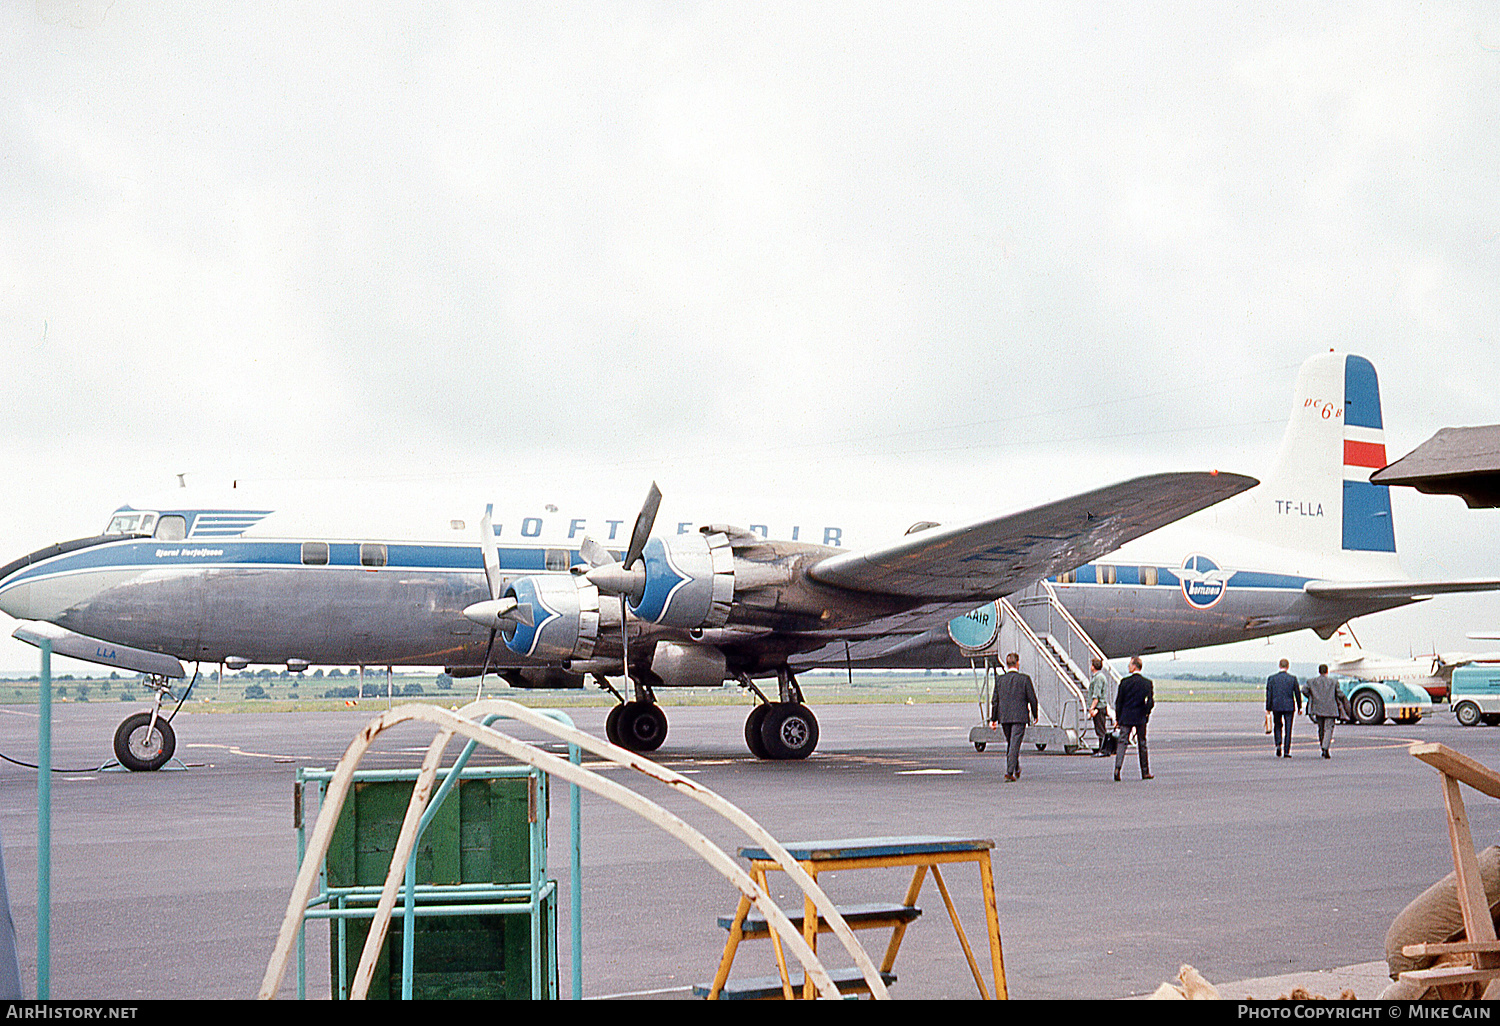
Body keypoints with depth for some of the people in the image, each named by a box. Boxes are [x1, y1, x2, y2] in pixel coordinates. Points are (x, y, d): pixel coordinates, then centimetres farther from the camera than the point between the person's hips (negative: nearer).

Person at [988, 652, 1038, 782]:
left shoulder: (999, 679, 2)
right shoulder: (1024, 679, -7)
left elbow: (994, 701, 4)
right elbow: (1032, 699, -4)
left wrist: (993, 719, 9)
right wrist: (1035, 715, 10)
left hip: (1004, 717, 4)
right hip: (1019, 716, -4)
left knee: (1010, 744, 19)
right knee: (1015, 745, -4)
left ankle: (1017, 770, 32)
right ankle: (1009, 773, -13)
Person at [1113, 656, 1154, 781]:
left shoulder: (1124, 682, -5)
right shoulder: (1147, 683, -3)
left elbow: (1118, 701, -2)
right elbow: (1151, 701, -5)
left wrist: (1118, 718, 6)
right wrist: (1147, 713, 11)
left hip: (1126, 717, -1)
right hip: (1141, 718, 1)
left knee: (1122, 742, -2)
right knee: (1142, 744, 11)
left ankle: (1117, 767, -21)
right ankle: (1145, 772, 16)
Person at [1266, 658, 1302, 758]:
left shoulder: (1271, 678, -2)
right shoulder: (1292, 678, -2)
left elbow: (1269, 694, -2)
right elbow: (1297, 693, 4)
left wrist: (1268, 708, 2)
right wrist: (1299, 707, 15)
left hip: (1276, 706, 1)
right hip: (1289, 706, -1)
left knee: (1277, 727, 17)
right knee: (1288, 729, 4)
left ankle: (1278, 744, -4)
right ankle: (1286, 751, 1)